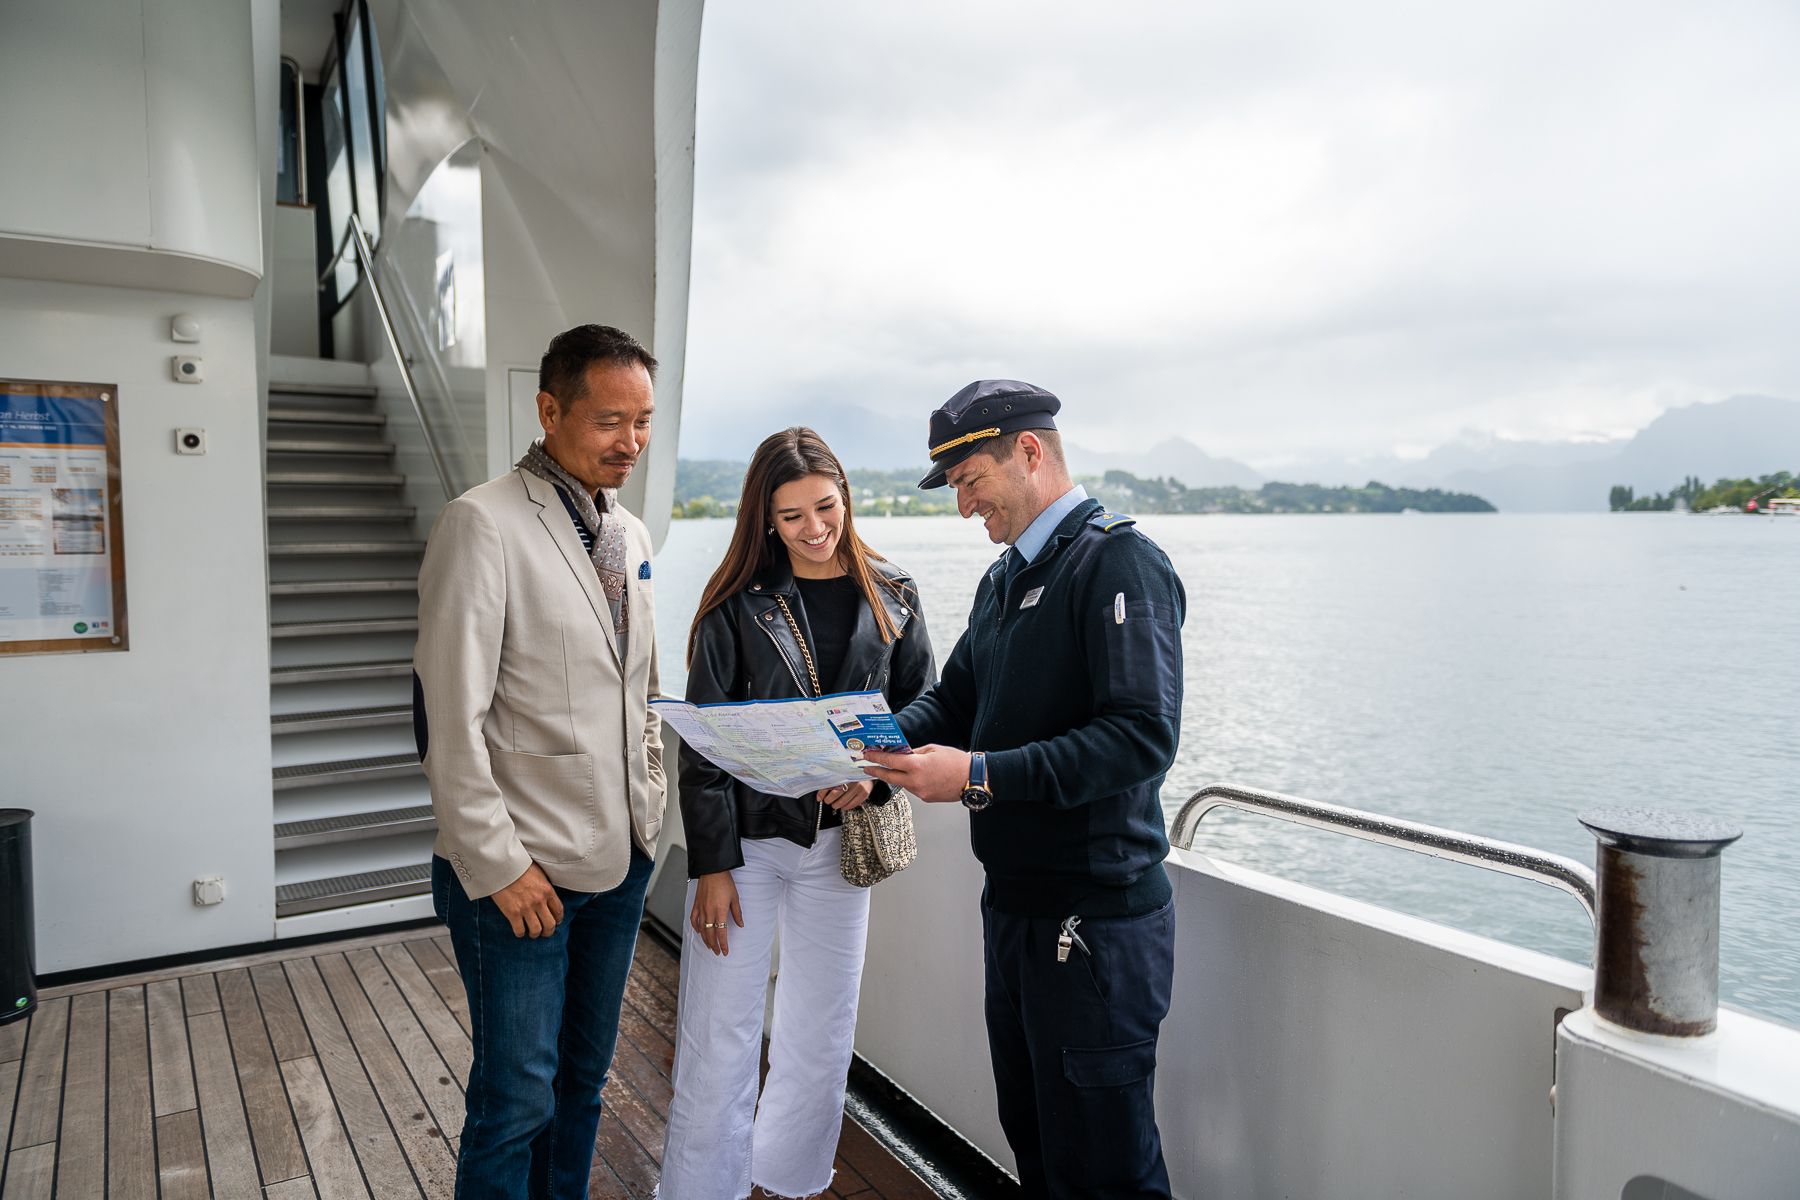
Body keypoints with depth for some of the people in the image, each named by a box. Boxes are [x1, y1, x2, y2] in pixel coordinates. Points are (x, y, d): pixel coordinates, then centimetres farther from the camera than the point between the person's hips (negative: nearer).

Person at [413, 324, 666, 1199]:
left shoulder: (628, 534, 10)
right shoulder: (483, 524, -13)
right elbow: (450, 717, -15)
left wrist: (648, 808, 11)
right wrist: (498, 865, -15)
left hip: (619, 861, 7)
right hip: (522, 872, -6)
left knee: (583, 1082, 18)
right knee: (517, 1101, 4)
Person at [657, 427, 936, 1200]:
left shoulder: (891, 599, 1)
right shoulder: (738, 604, -7)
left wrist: (875, 775, -13)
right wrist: (712, 864, -11)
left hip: (839, 837, 3)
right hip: (745, 837, -3)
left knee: (821, 1033, 15)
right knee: (717, 1040, 2)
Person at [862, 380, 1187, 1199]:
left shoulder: (1120, 563, -15)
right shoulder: (1005, 579, 15)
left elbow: (1144, 735, -25)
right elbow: (953, 699, 16)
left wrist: (980, 776, -29)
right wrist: (874, 741, -4)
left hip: (1095, 917, -9)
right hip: (1013, 904, 9)